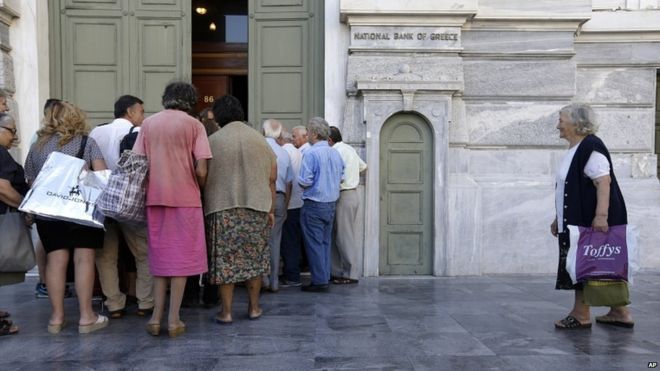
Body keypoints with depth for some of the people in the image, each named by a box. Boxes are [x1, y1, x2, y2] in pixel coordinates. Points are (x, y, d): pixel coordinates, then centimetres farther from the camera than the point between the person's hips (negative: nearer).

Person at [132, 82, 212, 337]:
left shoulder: (148, 124, 8)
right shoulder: (193, 125, -3)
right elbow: (201, 170, -9)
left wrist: (148, 188, 16)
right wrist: (200, 189, 9)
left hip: (155, 197, 4)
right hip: (185, 198, -3)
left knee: (159, 256, 14)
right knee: (181, 257, 5)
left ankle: (156, 316, 14)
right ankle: (174, 319, 7)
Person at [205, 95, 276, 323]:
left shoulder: (213, 141, 0)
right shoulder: (260, 140, 6)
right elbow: (271, 179, 5)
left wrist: (204, 205, 11)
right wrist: (271, 209, 10)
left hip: (222, 208, -2)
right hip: (257, 209, 2)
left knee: (224, 260, 5)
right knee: (255, 258, 12)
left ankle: (226, 312, 10)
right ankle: (254, 308, 20)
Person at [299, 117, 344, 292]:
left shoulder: (310, 153, -15)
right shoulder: (336, 153, 7)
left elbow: (305, 182, -18)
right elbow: (340, 177, 15)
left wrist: (300, 182, 2)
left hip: (314, 204, -7)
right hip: (331, 203, 7)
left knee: (314, 243, 1)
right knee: (326, 242, 14)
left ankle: (319, 281, 4)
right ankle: (325, 277, 19)